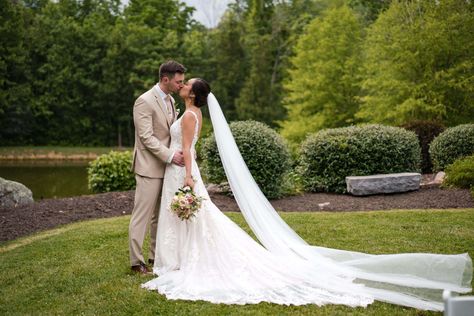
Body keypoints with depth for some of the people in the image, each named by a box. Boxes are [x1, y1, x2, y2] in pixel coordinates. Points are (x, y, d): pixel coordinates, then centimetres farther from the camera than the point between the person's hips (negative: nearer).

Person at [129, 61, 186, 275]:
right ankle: (136, 261, 4)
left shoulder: (170, 100, 12)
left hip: (166, 166, 9)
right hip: (149, 167, -8)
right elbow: (146, 137, -20)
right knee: (142, 214, -3)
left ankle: (156, 255, 24)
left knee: (160, 214, 14)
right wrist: (170, 155, -23)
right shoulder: (144, 101, -15)